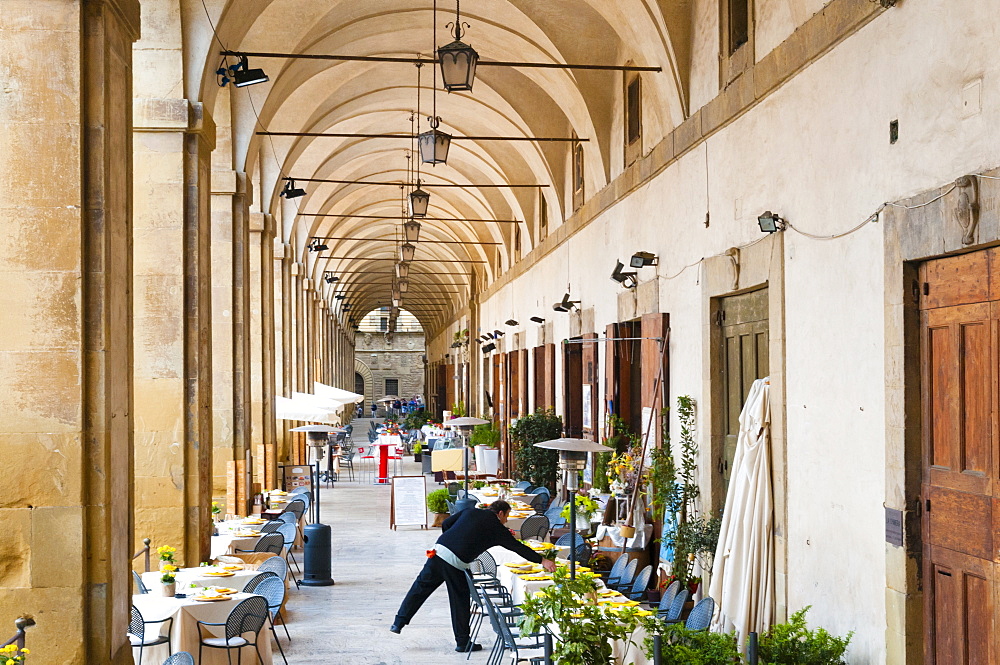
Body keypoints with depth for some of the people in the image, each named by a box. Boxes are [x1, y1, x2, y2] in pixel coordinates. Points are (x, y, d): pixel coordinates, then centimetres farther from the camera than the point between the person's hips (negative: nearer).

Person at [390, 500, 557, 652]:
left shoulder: (471, 511, 20)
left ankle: (398, 623, 18)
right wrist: (542, 560, 14)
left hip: (439, 550, 5)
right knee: (460, 600, 7)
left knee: (421, 587, 15)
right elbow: (518, 547, 9)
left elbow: (446, 524, 19)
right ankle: (463, 642, 15)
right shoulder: (497, 528, 7)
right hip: (455, 562, -5)